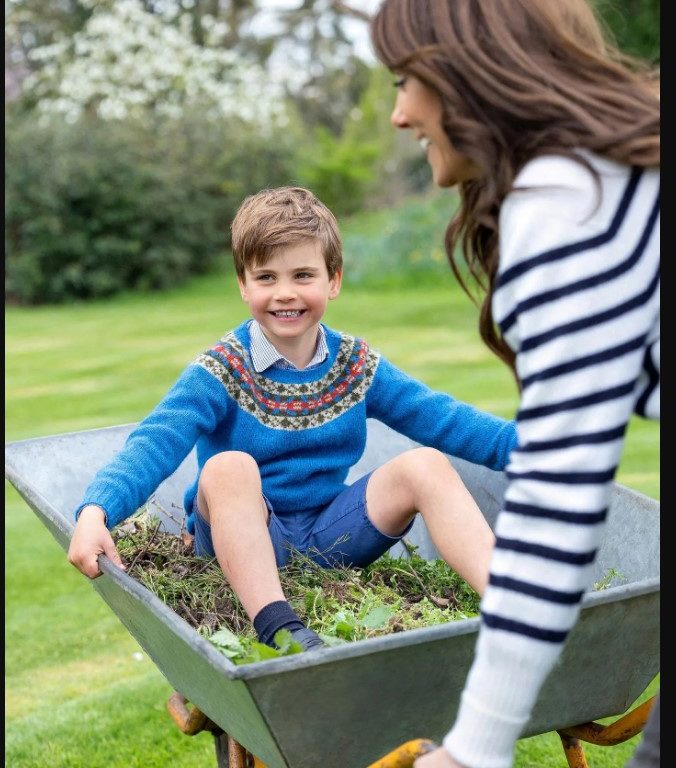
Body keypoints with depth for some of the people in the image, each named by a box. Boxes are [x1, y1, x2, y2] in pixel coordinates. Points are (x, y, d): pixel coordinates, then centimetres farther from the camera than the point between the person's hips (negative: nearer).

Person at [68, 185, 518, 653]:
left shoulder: (357, 365, 4)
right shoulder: (220, 372, -8)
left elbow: (446, 420, 2)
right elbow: (153, 445, -23)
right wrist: (95, 511, -41)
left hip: (330, 534, 3)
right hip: (244, 542, -3)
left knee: (425, 465, -17)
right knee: (229, 468, -32)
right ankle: (278, 627, -44)